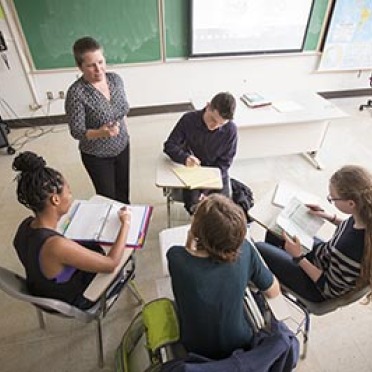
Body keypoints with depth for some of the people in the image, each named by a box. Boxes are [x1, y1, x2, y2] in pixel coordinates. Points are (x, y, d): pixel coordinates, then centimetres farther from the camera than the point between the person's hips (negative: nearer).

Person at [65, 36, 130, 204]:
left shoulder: (116, 79, -8)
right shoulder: (76, 93, -25)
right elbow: (76, 131, -21)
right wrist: (100, 133, -39)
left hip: (122, 146, 5)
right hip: (97, 156, -5)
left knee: (123, 190, 23)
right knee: (108, 197, 12)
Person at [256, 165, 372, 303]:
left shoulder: (350, 249, -44)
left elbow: (330, 288, -24)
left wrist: (299, 258, -25)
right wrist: (330, 217, -3)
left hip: (318, 287, -7)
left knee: (259, 249, 4)